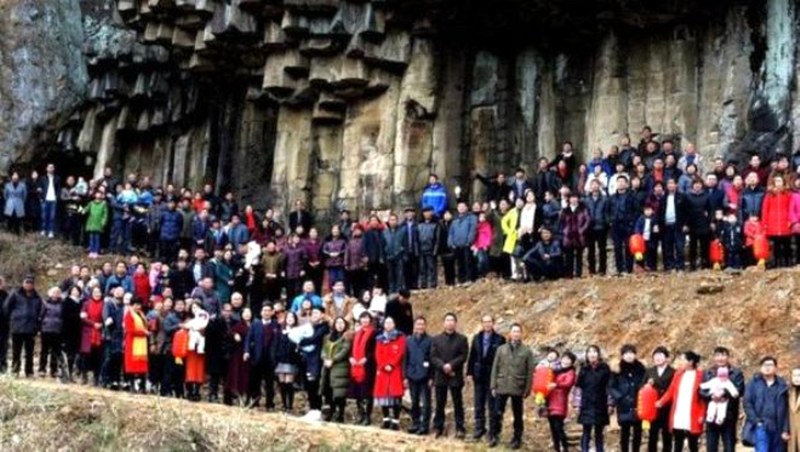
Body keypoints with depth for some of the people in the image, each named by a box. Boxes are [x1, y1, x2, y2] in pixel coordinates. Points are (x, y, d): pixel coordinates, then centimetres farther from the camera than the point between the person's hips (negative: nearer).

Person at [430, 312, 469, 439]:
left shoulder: (462, 339, 5)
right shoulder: (436, 339, 10)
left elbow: (463, 356, -4)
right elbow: (433, 357, 1)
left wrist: (451, 365, -16)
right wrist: (443, 366, -14)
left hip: (456, 376, -2)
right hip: (440, 375, 2)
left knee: (458, 403, 1)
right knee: (440, 404, 6)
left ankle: (460, 428, 3)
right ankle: (438, 428, 11)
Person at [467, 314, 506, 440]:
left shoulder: (500, 339, -4)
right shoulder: (477, 338, 7)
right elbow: (472, 356, 7)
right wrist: (470, 372, 3)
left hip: (493, 375, -4)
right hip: (479, 375, 4)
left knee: (492, 404, 1)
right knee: (479, 404, 9)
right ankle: (479, 428, 18)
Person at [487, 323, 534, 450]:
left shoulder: (526, 351, 0)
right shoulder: (501, 349, 6)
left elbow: (530, 372, -1)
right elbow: (495, 368, 6)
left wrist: (527, 389, -5)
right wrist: (493, 386, 0)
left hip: (518, 388, -1)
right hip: (501, 387, 1)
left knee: (517, 415, 8)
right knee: (496, 413, 0)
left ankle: (517, 439, 18)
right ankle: (493, 436, 12)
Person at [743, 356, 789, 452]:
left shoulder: (782, 386, 9)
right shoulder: (754, 383, 5)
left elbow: (786, 409, 5)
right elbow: (747, 403, 0)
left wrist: (786, 430, -2)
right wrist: (756, 421, -11)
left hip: (777, 428, 3)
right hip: (760, 426, -3)